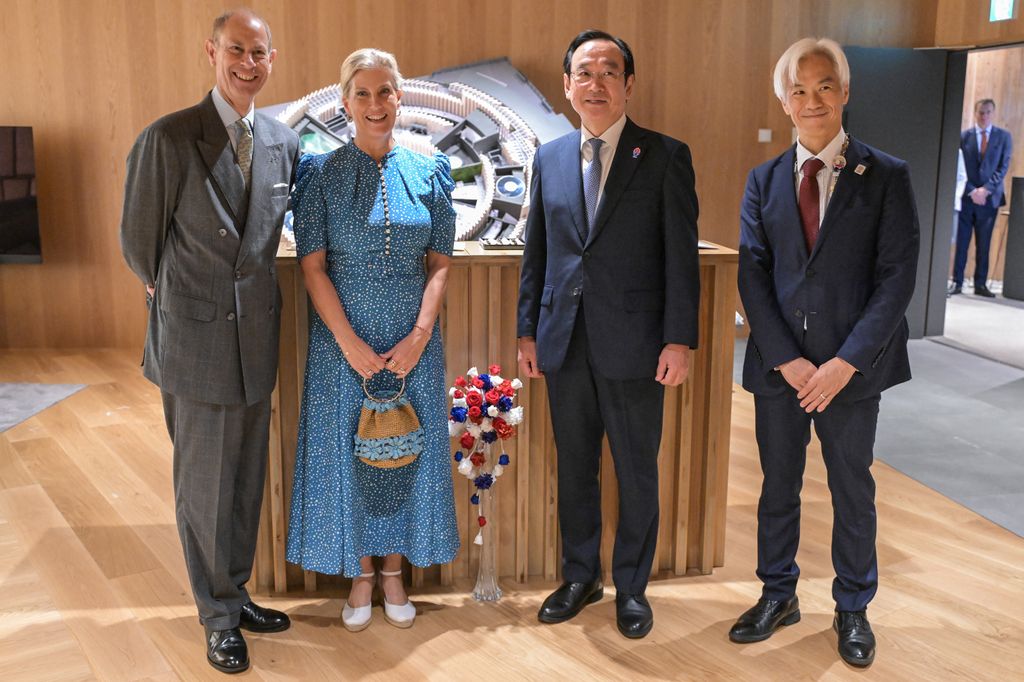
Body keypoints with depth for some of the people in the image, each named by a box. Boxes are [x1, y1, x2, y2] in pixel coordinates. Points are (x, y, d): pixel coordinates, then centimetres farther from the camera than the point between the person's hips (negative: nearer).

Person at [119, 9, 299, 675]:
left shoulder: (285, 142, 4)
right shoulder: (167, 138, -12)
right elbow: (139, 241, -2)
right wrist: (176, 295, 10)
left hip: (258, 339, 5)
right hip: (196, 341, -5)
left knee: (248, 479, 16)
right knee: (204, 486, 7)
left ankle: (236, 594, 34)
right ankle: (219, 617, 24)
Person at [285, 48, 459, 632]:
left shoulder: (430, 171, 2)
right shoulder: (321, 172, -3)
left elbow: (441, 263, 2)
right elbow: (313, 266, -6)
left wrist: (420, 335, -10)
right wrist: (350, 342, -13)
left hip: (414, 342, 2)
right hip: (344, 340, -1)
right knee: (348, 449, 8)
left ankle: (394, 571, 29)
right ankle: (361, 576, 26)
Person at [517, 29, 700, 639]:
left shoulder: (666, 156, -3)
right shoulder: (550, 158, 9)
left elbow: (681, 255, -6)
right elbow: (536, 251, 11)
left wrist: (680, 339, -11)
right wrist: (527, 330, 8)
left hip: (633, 344, -3)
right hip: (565, 342, 4)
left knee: (637, 474, 9)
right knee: (575, 468, 15)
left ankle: (632, 586, 27)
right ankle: (580, 577, 32)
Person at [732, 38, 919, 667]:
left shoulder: (887, 176, -2)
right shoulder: (764, 181, 5)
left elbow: (898, 277, -8)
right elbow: (753, 276, 0)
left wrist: (847, 361, -15)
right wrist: (786, 359, -10)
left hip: (851, 368, -2)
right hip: (779, 367, 2)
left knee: (853, 490, 11)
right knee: (778, 486, 13)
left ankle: (854, 608, 29)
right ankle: (779, 595, 32)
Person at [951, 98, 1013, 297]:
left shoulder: (1004, 137, 6)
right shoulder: (963, 136, 4)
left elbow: (1003, 167, 0)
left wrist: (986, 189, -12)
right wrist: (972, 191, -10)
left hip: (989, 198, 1)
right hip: (966, 197, -1)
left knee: (984, 244, 5)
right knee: (961, 242, -1)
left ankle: (980, 284, 10)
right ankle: (957, 282, 3)